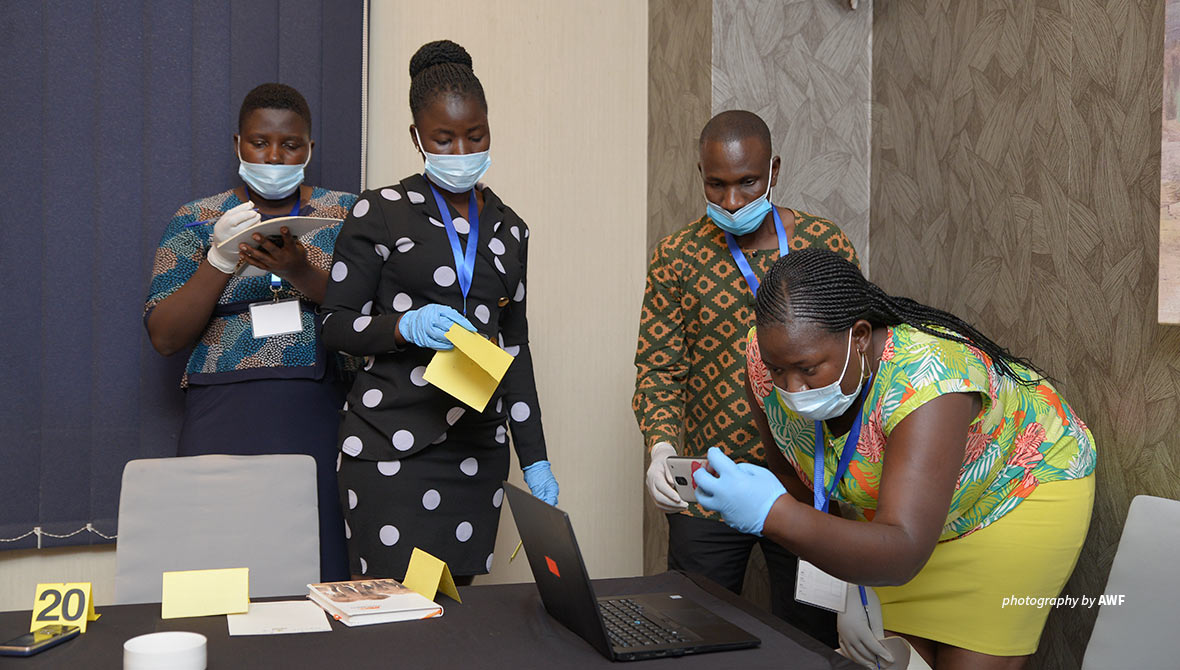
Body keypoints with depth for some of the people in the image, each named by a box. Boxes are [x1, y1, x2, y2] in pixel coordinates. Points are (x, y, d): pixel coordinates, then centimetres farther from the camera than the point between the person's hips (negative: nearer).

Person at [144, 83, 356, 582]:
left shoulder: (344, 213, 11)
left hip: (322, 416, 0)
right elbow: (165, 338, 2)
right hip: (227, 421, 0)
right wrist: (220, 260, -11)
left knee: (324, 574, -4)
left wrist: (299, 270, -16)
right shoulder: (198, 221, 10)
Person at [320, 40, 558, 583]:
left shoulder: (508, 228, 13)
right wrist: (406, 326, -20)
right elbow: (335, 325, 0)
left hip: (478, 449, 4)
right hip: (391, 446, -4)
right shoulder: (380, 213, 0)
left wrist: (535, 458, 13)